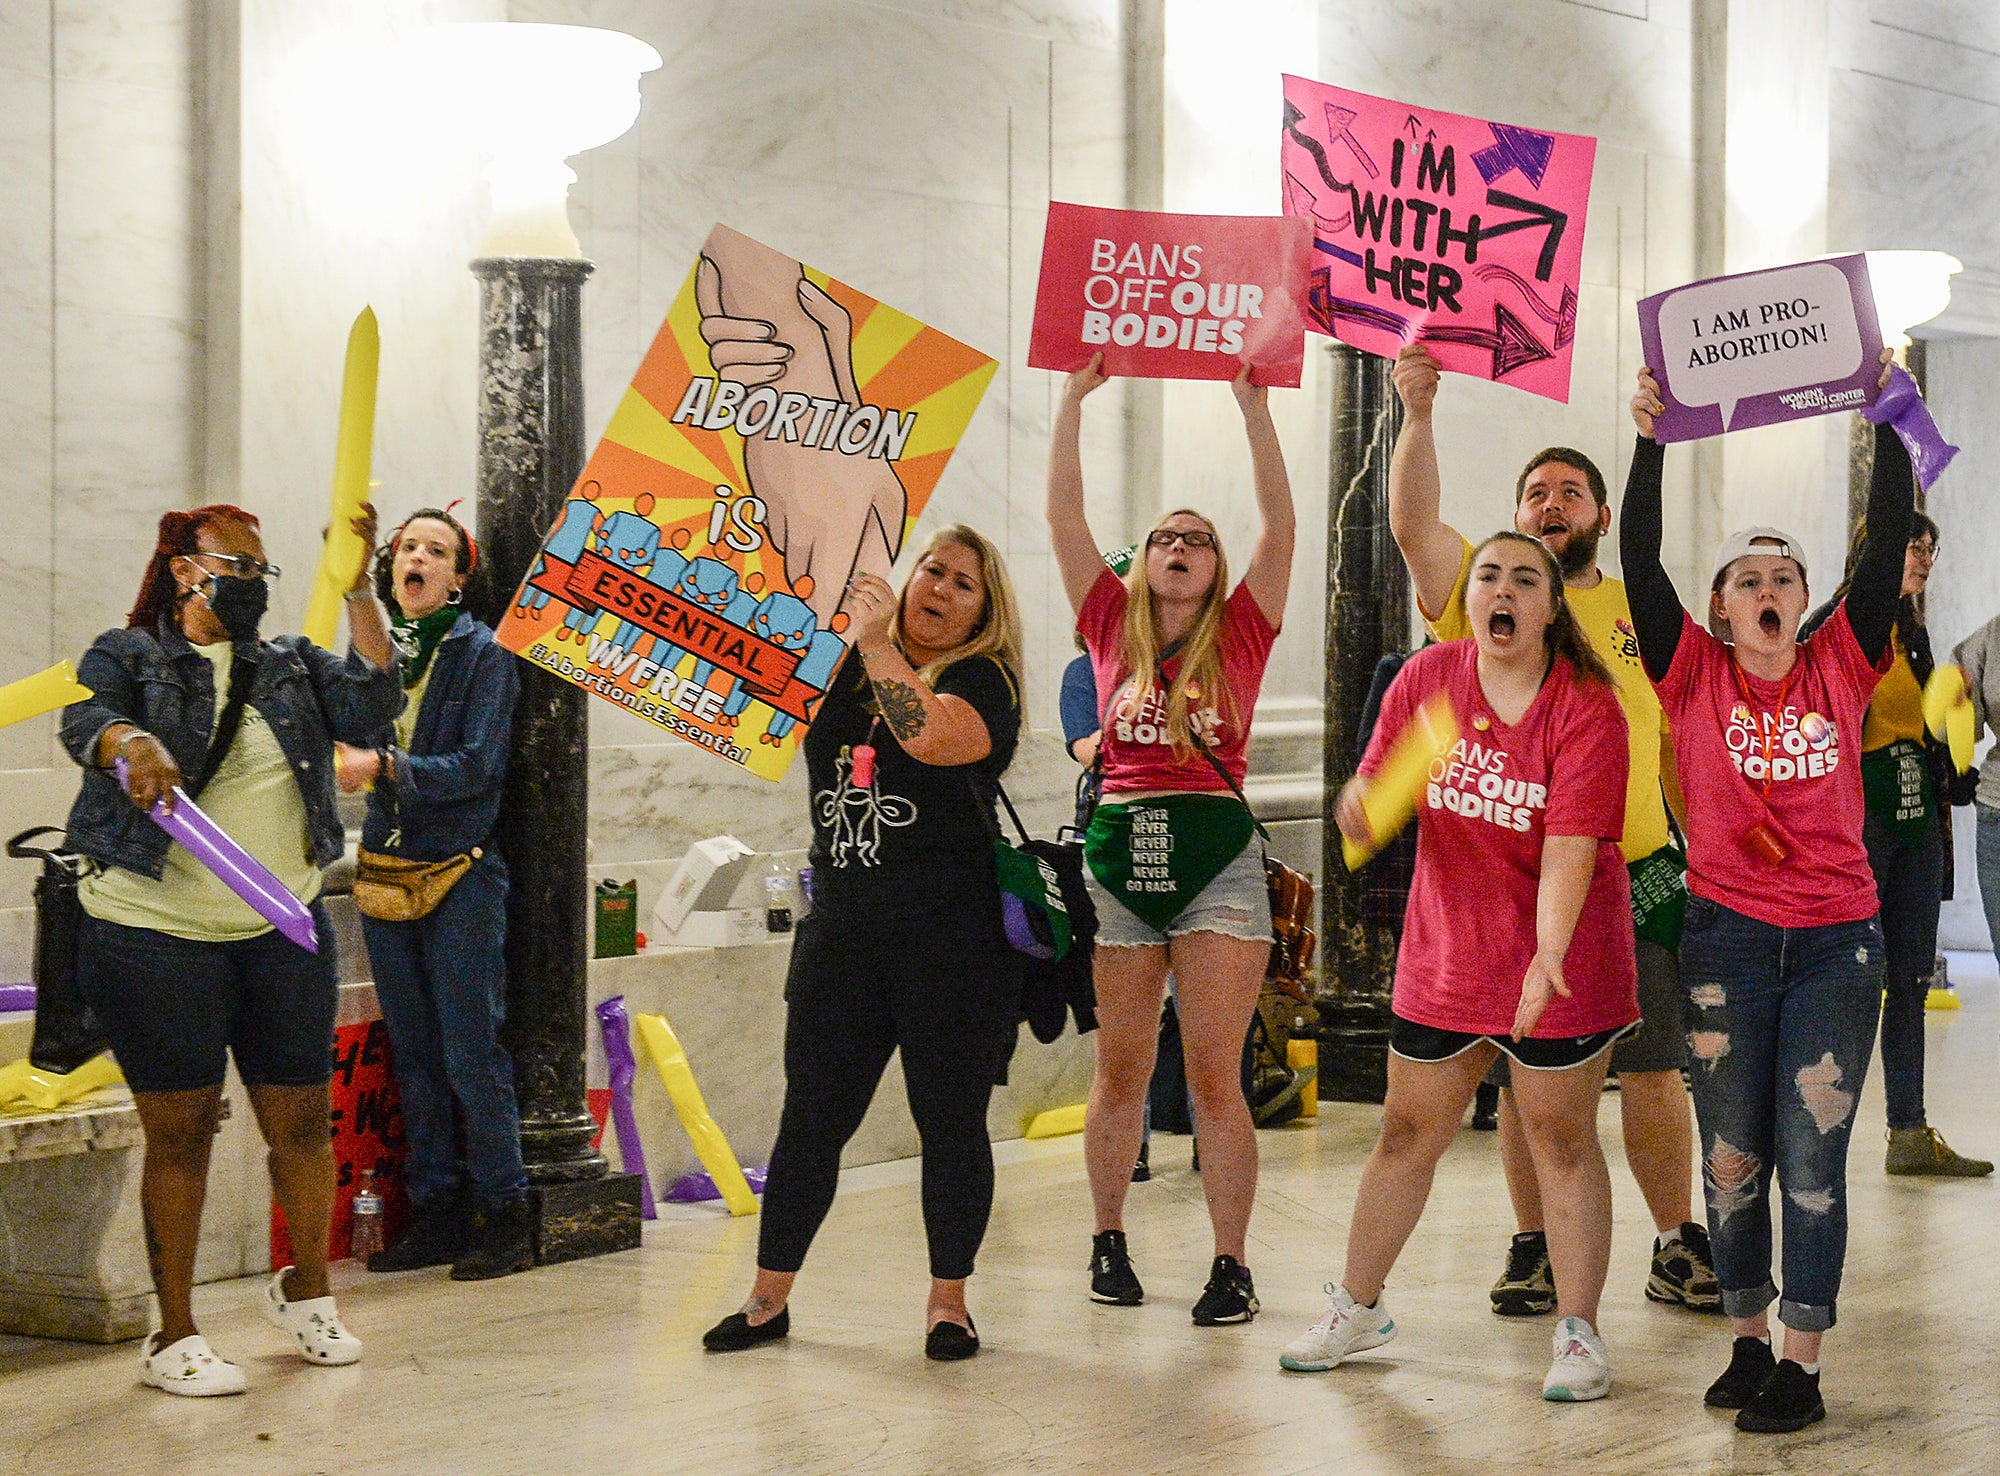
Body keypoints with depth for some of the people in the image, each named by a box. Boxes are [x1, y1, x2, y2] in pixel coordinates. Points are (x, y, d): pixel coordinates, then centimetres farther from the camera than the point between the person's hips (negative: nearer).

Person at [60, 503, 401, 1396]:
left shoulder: (292, 668, 15)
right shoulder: (128, 658, 3)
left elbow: (369, 702, -2)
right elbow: (87, 721, -17)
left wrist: (357, 589, -9)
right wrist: (131, 743, -41)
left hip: (283, 934, 4)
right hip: (155, 939, -4)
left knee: (301, 1118, 8)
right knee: (179, 1130, 0)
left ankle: (306, 1290, 30)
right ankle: (174, 1336, 9)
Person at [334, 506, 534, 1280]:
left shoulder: (482, 653, -5)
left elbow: (478, 765, -14)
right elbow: (348, 738, 13)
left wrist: (385, 768, -23)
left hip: (461, 874, -5)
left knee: (473, 1055, -5)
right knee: (414, 1056, 10)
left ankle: (502, 1217, 3)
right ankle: (435, 1213, 18)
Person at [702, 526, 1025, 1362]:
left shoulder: (984, 681, -2)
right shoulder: (836, 672, 14)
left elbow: (933, 737, -22)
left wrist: (876, 645, -16)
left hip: (949, 935, -4)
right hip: (840, 925, 4)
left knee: (950, 1119, 1)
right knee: (811, 1114, 7)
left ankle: (948, 1302, 13)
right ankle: (768, 1299, 15)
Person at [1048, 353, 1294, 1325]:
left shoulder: (1240, 635, 7)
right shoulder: (1112, 627, 10)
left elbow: (1280, 524, -1)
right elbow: (1064, 516, 6)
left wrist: (1254, 406, -5)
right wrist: (1075, 399, 3)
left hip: (1216, 856, -2)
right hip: (1117, 852, 2)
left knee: (1214, 1074, -4)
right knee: (1121, 1068, 9)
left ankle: (1231, 1265, 0)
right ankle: (1108, 1241, 23)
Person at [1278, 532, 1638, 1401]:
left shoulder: (1586, 709, -16)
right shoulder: (1427, 677, -2)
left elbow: (1570, 844, -24)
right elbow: (1372, 790, 6)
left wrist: (1549, 954, -36)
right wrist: (1364, 806, -18)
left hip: (1558, 966, -4)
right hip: (1442, 955, 4)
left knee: (1561, 1140, 3)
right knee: (1407, 1132, 14)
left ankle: (1578, 1334, 15)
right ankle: (1358, 1307, 30)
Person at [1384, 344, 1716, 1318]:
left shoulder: (1643, 611, 11)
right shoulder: (1485, 597, 5)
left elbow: (1677, 744, 16)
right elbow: (1414, 526, -13)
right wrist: (1418, 414, -24)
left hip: (1633, 874, 1)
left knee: (1653, 1068, 2)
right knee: (1526, 1077, 5)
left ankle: (1677, 1248, 12)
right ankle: (1535, 1248, 17)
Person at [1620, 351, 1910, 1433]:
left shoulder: (1841, 666, 3)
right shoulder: (1696, 674, 0)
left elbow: (1888, 542, -4)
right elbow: (1640, 562, -10)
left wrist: (1885, 417, -10)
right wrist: (1651, 439, -16)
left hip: (1837, 939, 0)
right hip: (1727, 937, 0)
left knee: (1812, 1159, 0)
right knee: (1732, 1157, 8)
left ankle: (1801, 1366, 6)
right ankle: (1748, 1339, 23)